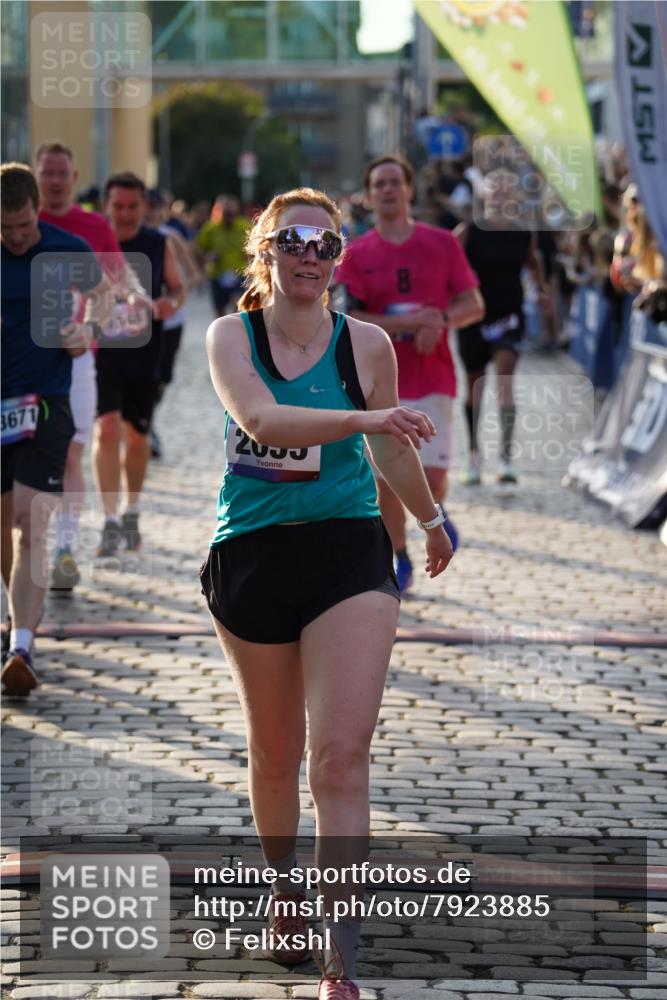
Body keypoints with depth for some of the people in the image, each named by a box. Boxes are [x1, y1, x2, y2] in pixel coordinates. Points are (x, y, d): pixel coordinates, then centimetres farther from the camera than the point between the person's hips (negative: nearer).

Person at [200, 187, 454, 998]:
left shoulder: (367, 344, -1)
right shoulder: (231, 337, -4)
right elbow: (260, 418, -25)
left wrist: (431, 521, 29)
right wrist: (361, 418, -38)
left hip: (348, 553, -1)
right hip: (250, 559, 1)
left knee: (341, 756, -13)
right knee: (274, 753, 17)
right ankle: (285, 888, 44)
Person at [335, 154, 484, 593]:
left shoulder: (442, 244, 3)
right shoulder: (356, 255, 1)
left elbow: (474, 305, 3)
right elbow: (348, 320, -8)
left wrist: (441, 319, -17)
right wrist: (408, 323, -19)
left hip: (433, 379, 0)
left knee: (432, 480, -8)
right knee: (387, 479, 1)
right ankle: (400, 563, 18)